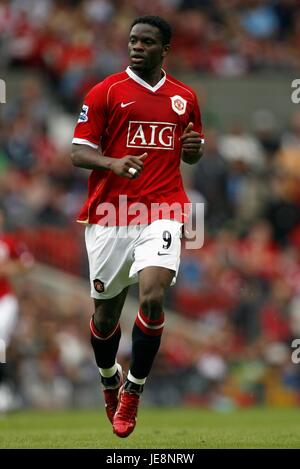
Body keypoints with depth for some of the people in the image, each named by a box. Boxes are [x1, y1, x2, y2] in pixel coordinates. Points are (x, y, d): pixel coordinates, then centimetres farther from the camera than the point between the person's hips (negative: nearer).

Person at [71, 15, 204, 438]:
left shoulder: (185, 98, 11)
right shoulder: (105, 92, 0)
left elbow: (191, 155, 24)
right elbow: (78, 152, -2)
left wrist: (194, 147, 0)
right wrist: (114, 163, -21)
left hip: (162, 211, 1)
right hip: (109, 214, -1)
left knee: (152, 296, -19)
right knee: (107, 308, 8)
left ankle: (133, 389, -2)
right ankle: (108, 378, 37)